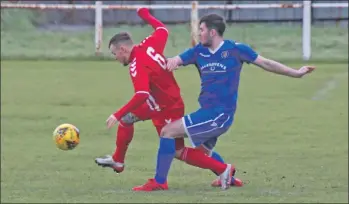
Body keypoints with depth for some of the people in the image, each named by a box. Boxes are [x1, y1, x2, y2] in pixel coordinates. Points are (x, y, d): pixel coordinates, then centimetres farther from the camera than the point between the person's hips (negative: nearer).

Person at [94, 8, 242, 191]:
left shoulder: (137, 65, -29)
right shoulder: (148, 46, -6)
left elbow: (142, 95, -39)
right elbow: (162, 30, 14)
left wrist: (118, 115, -36)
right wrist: (146, 16, 30)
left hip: (167, 110, -10)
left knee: (179, 152, 0)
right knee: (126, 118, 16)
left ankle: (224, 170, 1)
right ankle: (117, 161, 30)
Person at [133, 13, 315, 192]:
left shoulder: (235, 49, -9)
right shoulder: (199, 51, 6)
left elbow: (266, 63, 0)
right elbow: (175, 61, 1)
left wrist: (296, 73, 4)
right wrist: (172, 62, -23)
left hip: (220, 114, -7)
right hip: (208, 112, 7)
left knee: (168, 132, -13)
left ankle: (159, 182, -7)